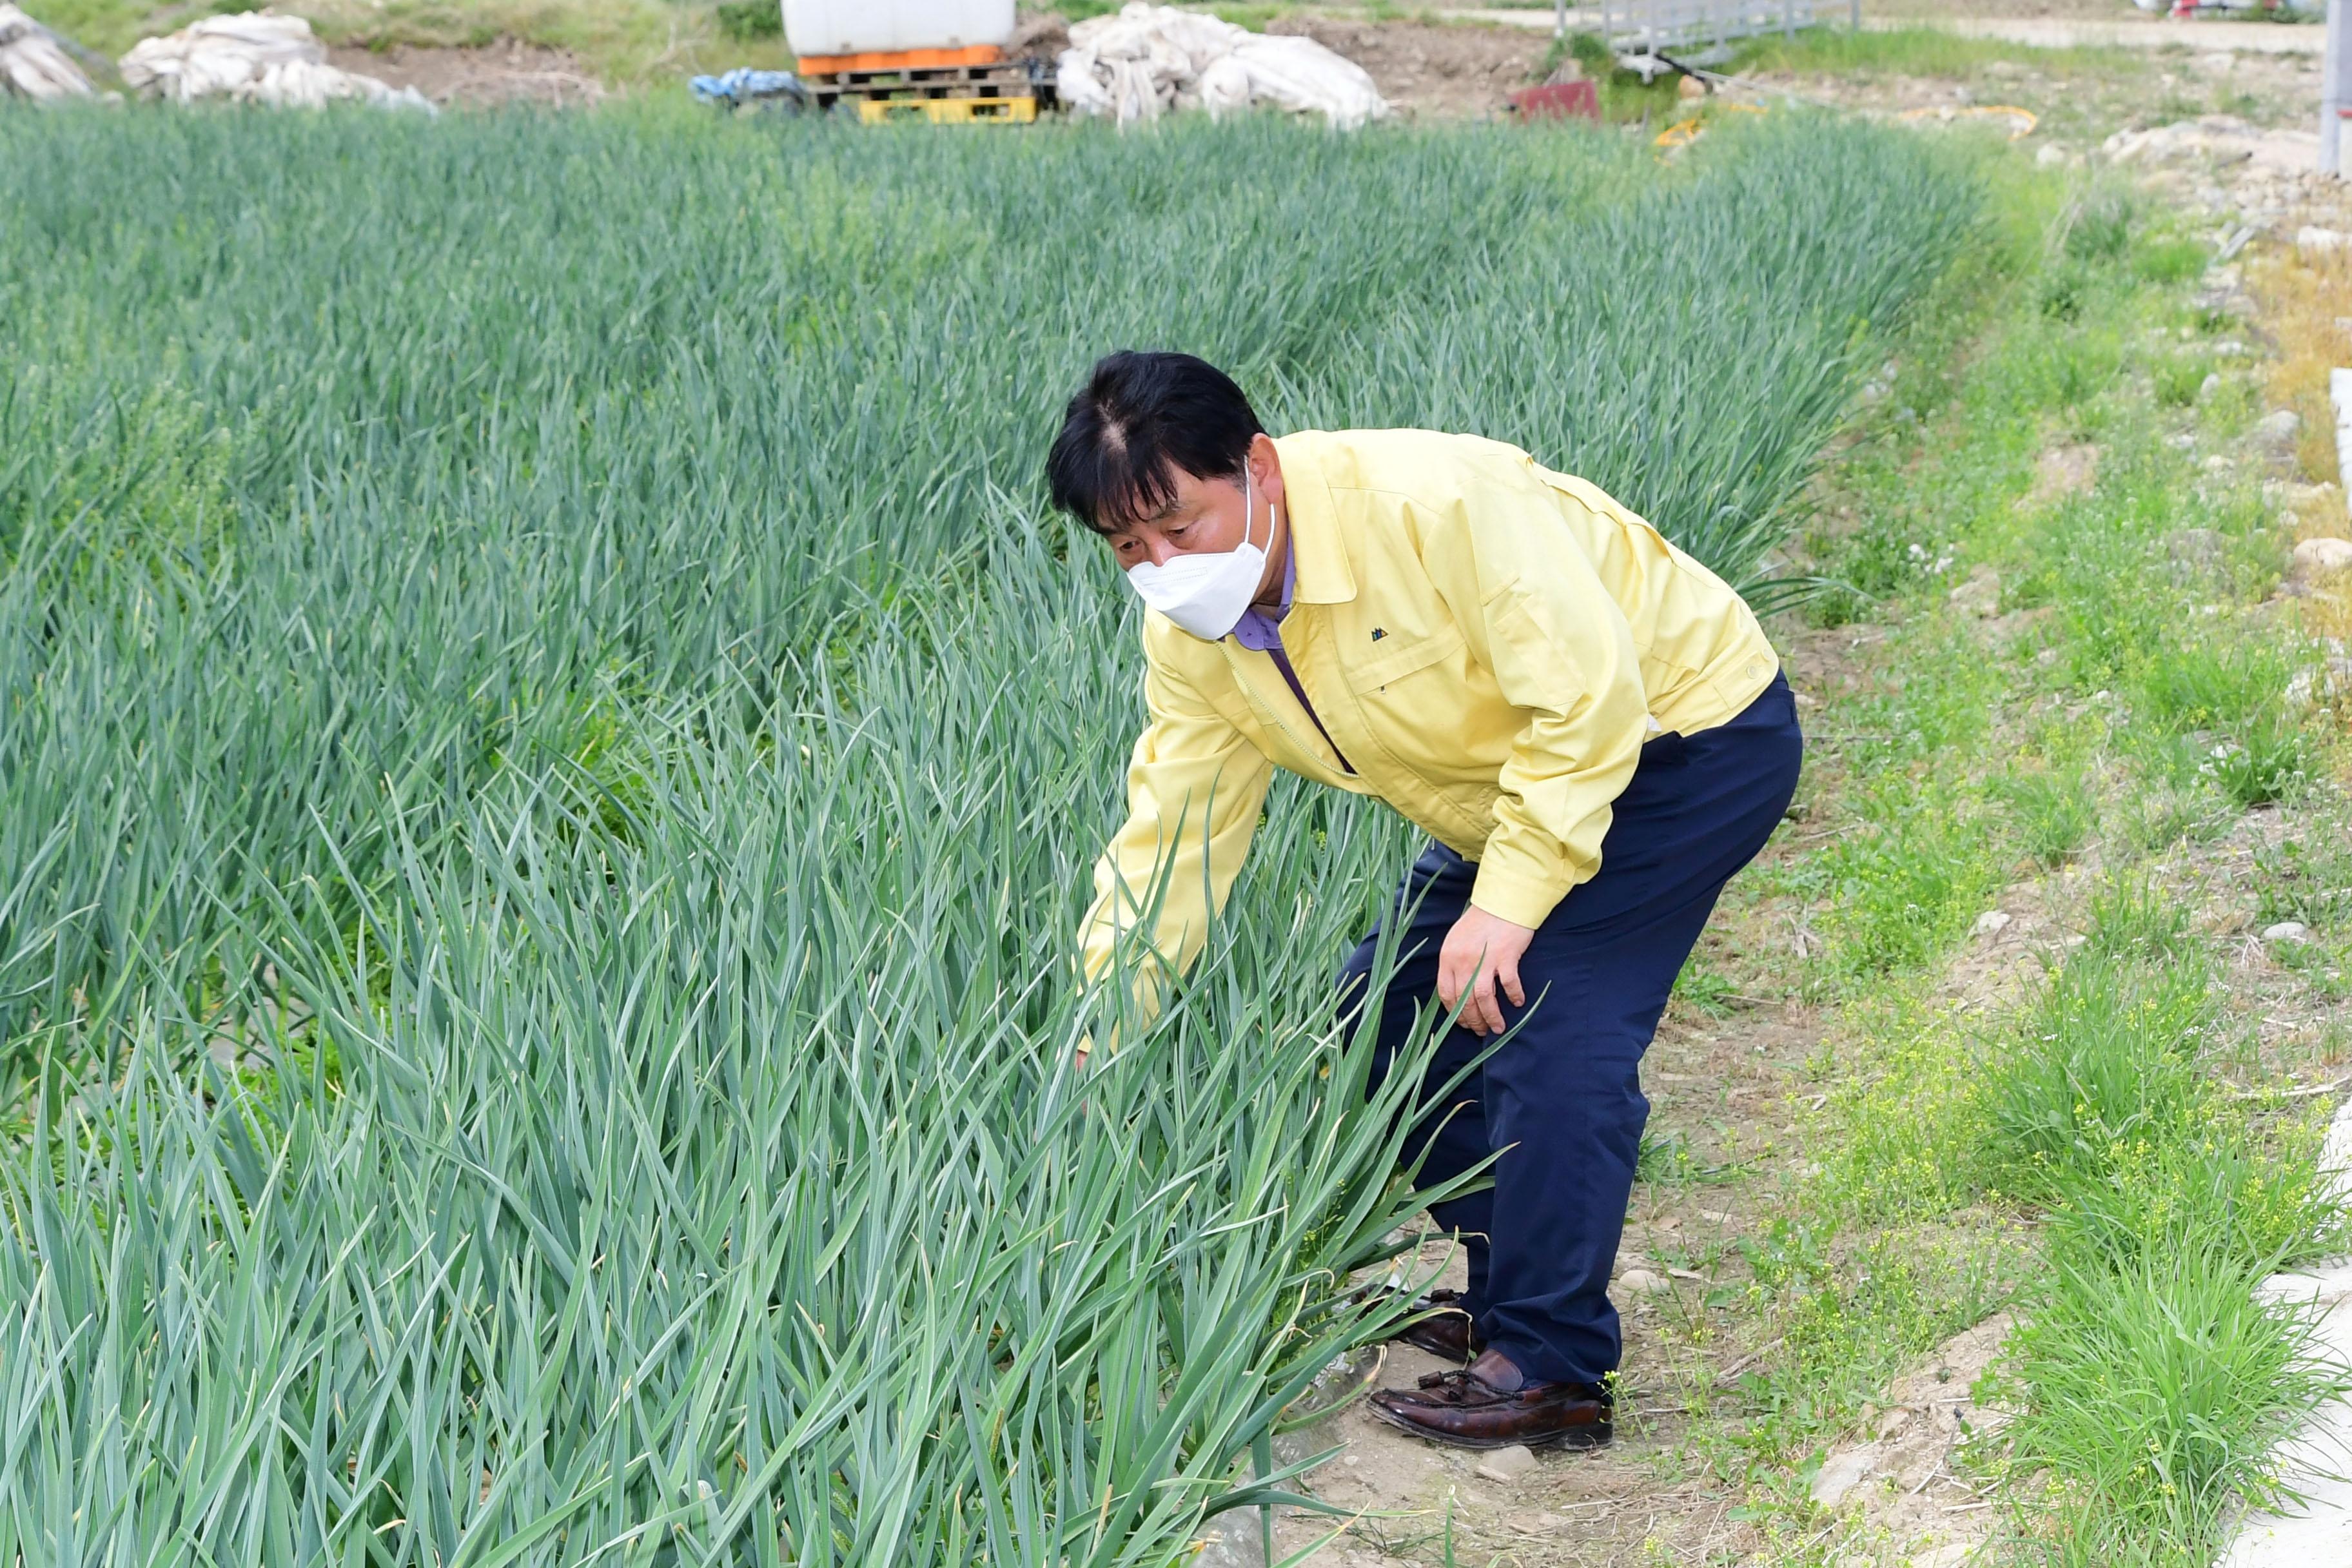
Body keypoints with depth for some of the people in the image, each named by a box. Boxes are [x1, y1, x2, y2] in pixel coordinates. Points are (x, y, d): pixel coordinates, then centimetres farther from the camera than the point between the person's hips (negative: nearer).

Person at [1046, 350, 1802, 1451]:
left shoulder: (1430, 501, -34)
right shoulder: (1192, 638, -9)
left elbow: (1589, 698, -31)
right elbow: (1166, 845, -4)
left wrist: (1509, 901, -32)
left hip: (1690, 732, -8)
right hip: (1513, 784, 8)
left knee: (1553, 1032, -20)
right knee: (1380, 1017, 4)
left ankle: (1552, 1369, -10)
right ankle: (1509, 1288, 19)